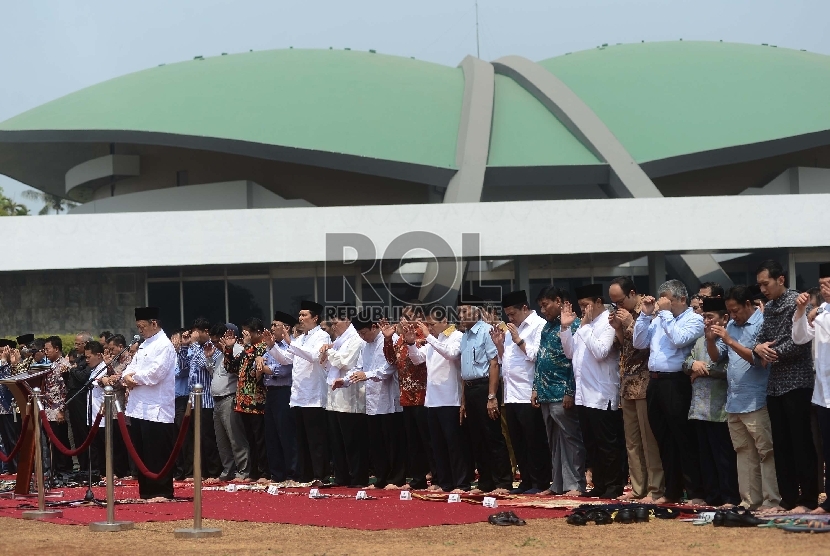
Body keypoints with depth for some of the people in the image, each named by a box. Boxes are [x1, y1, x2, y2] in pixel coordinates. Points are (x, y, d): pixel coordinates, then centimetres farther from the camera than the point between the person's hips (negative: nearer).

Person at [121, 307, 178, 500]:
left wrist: (134, 377, -6)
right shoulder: (144, 345, 20)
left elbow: (154, 373, -20)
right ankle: (146, 492, 16)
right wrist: (128, 376, -5)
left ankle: (162, 492, 0)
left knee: (158, 454, -5)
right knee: (141, 453, 10)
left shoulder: (164, 345, -9)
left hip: (156, 409, -9)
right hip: (139, 408, 9)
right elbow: (131, 369, 18)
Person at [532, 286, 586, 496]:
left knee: (570, 439, -4)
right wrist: (536, 388, 14)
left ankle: (575, 484, -2)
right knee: (553, 442, 11)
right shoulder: (547, 327, 16)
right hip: (547, 393, 8)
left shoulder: (572, 325, -8)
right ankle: (557, 484, 16)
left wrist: (570, 392, -17)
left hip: (562, 394, -8)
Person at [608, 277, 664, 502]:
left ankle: (655, 490, -4)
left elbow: (647, 345, -14)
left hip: (644, 384, -8)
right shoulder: (623, 314, 13)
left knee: (649, 439, -7)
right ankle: (638, 488, 13)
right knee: (632, 441, 8)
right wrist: (617, 329, 2)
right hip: (627, 384, 8)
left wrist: (630, 325, -14)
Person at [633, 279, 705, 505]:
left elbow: (679, 339, -20)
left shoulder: (694, 319, -3)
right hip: (655, 382, 7)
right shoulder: (659, 319, 15)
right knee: (664, 441, 11)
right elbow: (639, 343, 13)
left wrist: (666, 313, -11)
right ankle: (672, 491, 19)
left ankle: (695, 492, 0)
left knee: (684, 440, -5)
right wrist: (646, 314, 6)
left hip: (676, 383, -7)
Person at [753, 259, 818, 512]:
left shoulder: (796, 302, -10)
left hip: (797, 383, -8)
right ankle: (788, 499, 13)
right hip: (775, 385, 8)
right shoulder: (768, 308, 15)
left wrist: (773, 353, -9)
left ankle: (808, 500, -1)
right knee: (781, 444, 8)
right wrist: (758, 348, -8)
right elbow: (761, 338, 14)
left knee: (801, 444, -5)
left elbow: (799, 341, -18)